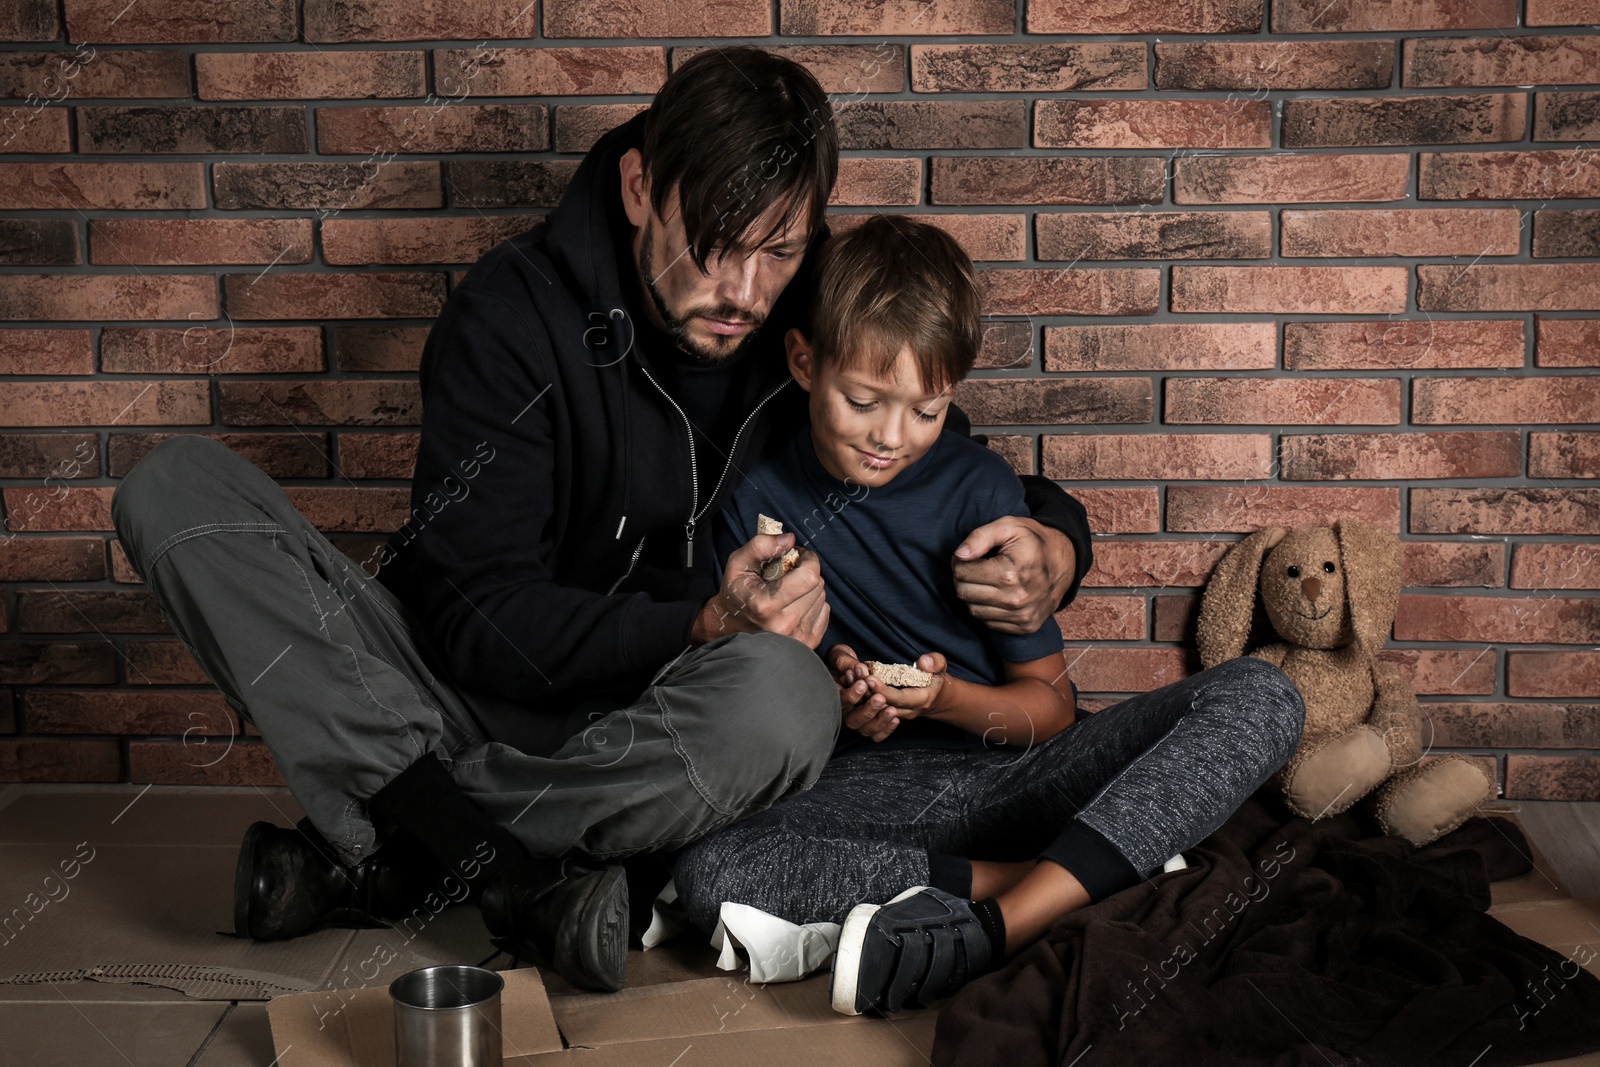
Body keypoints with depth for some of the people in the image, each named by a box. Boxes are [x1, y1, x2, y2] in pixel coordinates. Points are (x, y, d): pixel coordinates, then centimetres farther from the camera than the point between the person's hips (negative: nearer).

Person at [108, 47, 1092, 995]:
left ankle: (372, 865, -21)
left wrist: (1053, 547, -14)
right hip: (466, 697, 0)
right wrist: (697, 630, -31)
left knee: (787, 699, -36)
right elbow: (475, 616, -16)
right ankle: (509, 880, -31)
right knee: (176, 486, -19)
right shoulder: (516, 315, -11)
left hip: (638, 744, 1)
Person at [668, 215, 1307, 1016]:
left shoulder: (977, 487, 2)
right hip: (871, 795, -1)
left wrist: (946, 699, -15)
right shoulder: (758, 506, 3)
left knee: (1258, 695, -23)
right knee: (705, 873, -34)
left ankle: (990, 928, -37)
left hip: (1011, 771, 2)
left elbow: (1052, 704, 4)